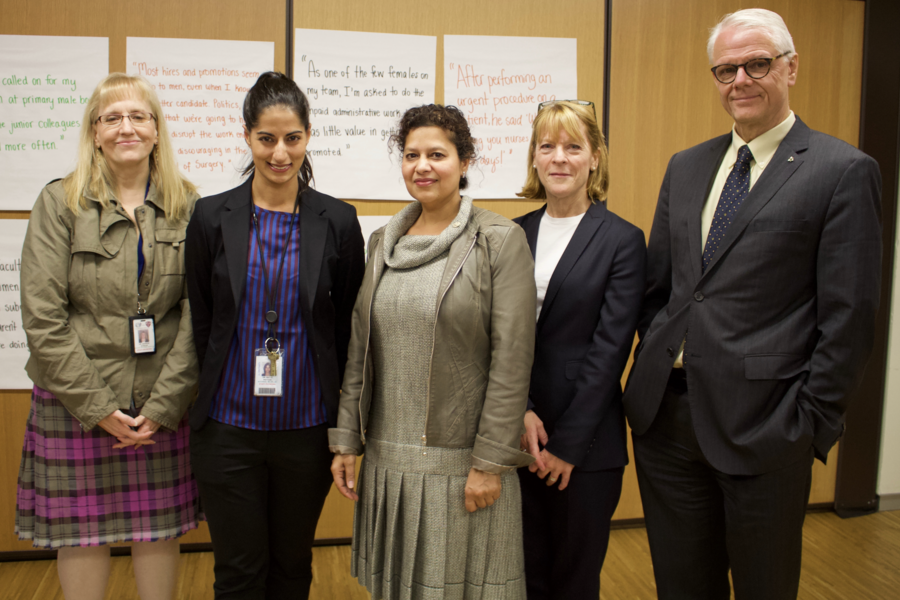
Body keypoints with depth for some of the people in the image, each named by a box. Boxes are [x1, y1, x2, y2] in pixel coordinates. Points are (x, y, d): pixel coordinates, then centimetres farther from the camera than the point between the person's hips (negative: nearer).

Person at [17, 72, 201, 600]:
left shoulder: (188, 207, 1)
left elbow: (196, 315, -3)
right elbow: (42, 318, -7)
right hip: (76, 403, -1)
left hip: (163, 405, 1)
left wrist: (162, 407, -10)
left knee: (161, 529, 10)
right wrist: (97, 407, -11)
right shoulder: (59, 203, -1)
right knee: (82, 533, 9)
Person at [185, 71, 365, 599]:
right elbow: (199, 324, 3)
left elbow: (349, 330, 2)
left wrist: (344, 428, 1)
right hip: (230, 427, 0)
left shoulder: (338, 221, -3)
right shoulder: (212, 217, -2)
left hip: (307, 428, 1)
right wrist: (202, 410, 3)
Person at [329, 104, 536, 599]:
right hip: (387, 459, 5)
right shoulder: (383, 241, 9)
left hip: (462, 462, -5)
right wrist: (346, 441, 7)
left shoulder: (501, 240, -7)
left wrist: (491, 462, -13)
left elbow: (513, 357, -11)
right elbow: (360, 349, 10)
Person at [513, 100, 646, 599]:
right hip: (518, 438, 3)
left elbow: (610, 349, -9)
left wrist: (567, 444, -11)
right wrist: (521, 412, -11)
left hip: (587, 445, -3)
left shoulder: (622, 240, -5)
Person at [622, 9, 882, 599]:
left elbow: (849, 317, -8)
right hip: (665, 414, 5)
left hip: (762, 425, -5)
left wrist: (812, 423, -9)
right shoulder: (685, 167, 11)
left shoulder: (844, 171, -6)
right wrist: (653, 363, 6)